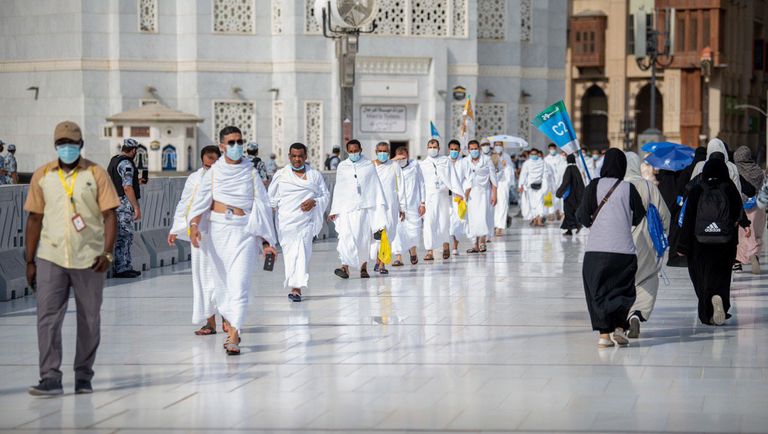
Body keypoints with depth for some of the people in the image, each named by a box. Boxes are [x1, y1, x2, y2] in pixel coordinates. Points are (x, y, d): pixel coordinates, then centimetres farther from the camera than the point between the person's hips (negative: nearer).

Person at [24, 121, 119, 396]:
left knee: (89, 320, 7)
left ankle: (84, 376, 19)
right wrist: (30, 261, 6)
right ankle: (50, 378, -6)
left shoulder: (96, 174, 1)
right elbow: (34, 220, 10)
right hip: (51, 258, 1)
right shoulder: (42, 176, 6)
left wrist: (107, 253, -13)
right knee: (47, 318, -8)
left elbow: (109, 216, -1)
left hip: (89, 259, -1)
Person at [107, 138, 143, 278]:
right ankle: (120, 269, -5)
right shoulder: (126, 164, -14)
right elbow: (127, 188, -20)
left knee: (127, 236, 14)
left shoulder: (113, 161, 16)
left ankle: (127, 267, 17)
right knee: (123, 236, -6)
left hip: (114, 202, 10)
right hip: (124, 204, -10)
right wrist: (137, 207, -19)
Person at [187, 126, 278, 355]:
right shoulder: (214, 172, 7)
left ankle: (233, 337, -15)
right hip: (217, 230, 2)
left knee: (239, 284, -12)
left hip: (243, 231, -2)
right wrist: (194, 225, -21)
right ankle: (233, 327, 28)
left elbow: (263, 207, 7)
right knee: (220, 282, 9)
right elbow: (201, 200, -3)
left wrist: (266, 242, 3)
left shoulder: (250, 172, 6)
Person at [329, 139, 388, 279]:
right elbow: (338, 189, 12)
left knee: (364, 238, 1)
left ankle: (363, 267, 10)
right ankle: (345, 267, -17)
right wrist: (334, 210, 9)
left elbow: (376, 187, 8)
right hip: (347, 208, 0)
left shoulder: (369, 165, 7)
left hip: (366, 207, 0)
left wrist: (380, 206, 2)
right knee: (346, 237, -13)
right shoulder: (342, 167, 10)